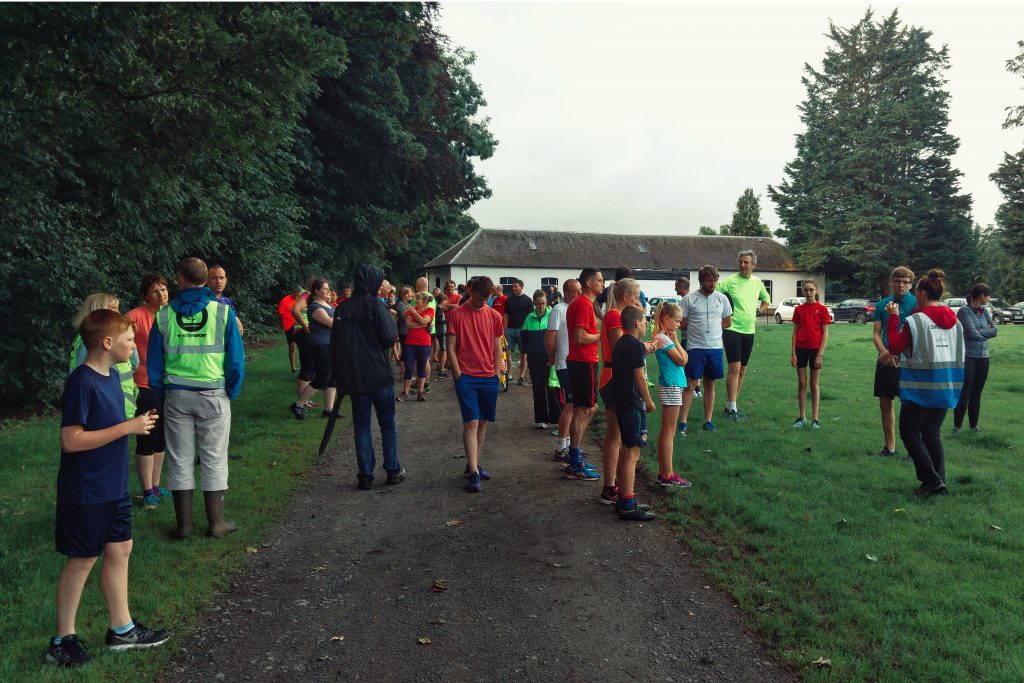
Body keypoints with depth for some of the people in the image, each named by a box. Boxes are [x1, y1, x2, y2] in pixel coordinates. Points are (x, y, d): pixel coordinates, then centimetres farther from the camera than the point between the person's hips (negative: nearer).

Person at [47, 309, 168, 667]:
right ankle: (63, 640, 24)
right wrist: (128, 427, -23)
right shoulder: (81, 382, -21)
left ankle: (121, 628, 28)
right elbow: (71, 440, -24)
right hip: (86, 493, -8)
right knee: (82, 560, 5)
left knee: (120, 550, 14)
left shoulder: (111, 376, 5)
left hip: (114, 487, 8)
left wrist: (136, 424, 2)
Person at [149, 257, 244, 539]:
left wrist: (163, 391, 16)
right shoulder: (222, 311, -6)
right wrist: (231, 392, 6)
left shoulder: (164, 315, -1)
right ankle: (216, 522, 15)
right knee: (214, 460, 8)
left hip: (176, 397, 2)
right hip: (213, 396, -1)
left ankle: (183, 524, 18)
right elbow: (236, 358, -6)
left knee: (180, 461, 11)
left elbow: (153, 362, 4)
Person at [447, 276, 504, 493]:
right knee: (471, 422, -9)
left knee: (483, 422, 10)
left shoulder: (494, 316, 7)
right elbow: (451, 348, -3)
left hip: (489, 378, 4)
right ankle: (473, 473, -8)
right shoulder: (456, 315, -3)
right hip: (466, 377, -4)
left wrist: (496, 374, 5)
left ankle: (474, 464, 23)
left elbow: (497, 348, 11)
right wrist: (458, 375, -7)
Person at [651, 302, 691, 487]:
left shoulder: (663, 337, 13)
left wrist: (673, 339, 6)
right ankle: (668, 475, 2)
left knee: (666, 432, 14)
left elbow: (684, 357, 12)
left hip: (671, 386, 10)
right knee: (669, 432, -4)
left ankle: (663, 472, 21)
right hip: (671, 387, -10)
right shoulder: (663, 338, -16)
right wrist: (675, 340, -8)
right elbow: (682, 360, -14)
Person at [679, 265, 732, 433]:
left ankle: (708, 420, 18)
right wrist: (697, 328, -1)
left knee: (710, 385, 10)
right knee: (691, 384, -4)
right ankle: (683, 421, 0)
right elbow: (681, 323, -1)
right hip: (695, 348, -3)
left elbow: (727, 322, 14)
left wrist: (709, 328, 5)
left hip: (715, 347, 3)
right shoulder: (689, 299, -3)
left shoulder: (722, 298, 7)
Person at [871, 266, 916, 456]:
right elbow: (876, 334, 4)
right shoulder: (882, 305, 7)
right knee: (885, 404, 10)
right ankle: (889, 447, 22)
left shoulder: (916, 303, -5)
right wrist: (885, 353, -14)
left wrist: (894, 353, -20)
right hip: (885, 362, 4)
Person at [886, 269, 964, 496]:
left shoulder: (916, 320, -14)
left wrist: (894, 318, -4)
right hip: (946, 387, 7)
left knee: (909, 432, 5)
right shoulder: (954, 320, 8)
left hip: (921, 387, -7)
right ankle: (939, 481, 16)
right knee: (932, 433, 15)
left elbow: (895, 347, -9)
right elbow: (959, 355, 14)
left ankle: (931, 479, -2)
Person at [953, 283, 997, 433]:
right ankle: (957, 426, 1)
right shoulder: (964, 311, -9)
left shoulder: (984, 311, 11)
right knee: (964, 393, -5)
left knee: (977, 393, 10)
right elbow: (972, 333, -15)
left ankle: (974, 425, 17)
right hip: (967, 356, -6)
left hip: (983, 357, 6)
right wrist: (986, 331, 2)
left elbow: (994, 330, 3)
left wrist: (979, 332, -10)